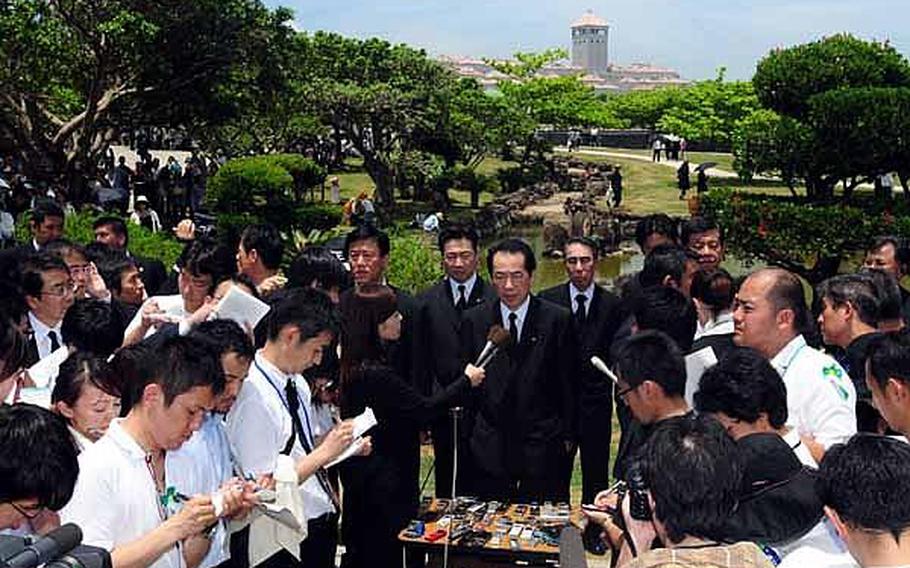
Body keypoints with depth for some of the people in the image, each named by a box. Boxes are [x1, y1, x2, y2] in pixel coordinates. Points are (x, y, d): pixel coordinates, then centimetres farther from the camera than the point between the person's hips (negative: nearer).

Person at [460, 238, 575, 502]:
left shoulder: (558, 319, 0)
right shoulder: (473, 320, 5)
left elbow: (568, 383, 3)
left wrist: (567, 435, 2)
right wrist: (466, 437, 7)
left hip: (542, 448, -1)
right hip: (489, 448, 1)